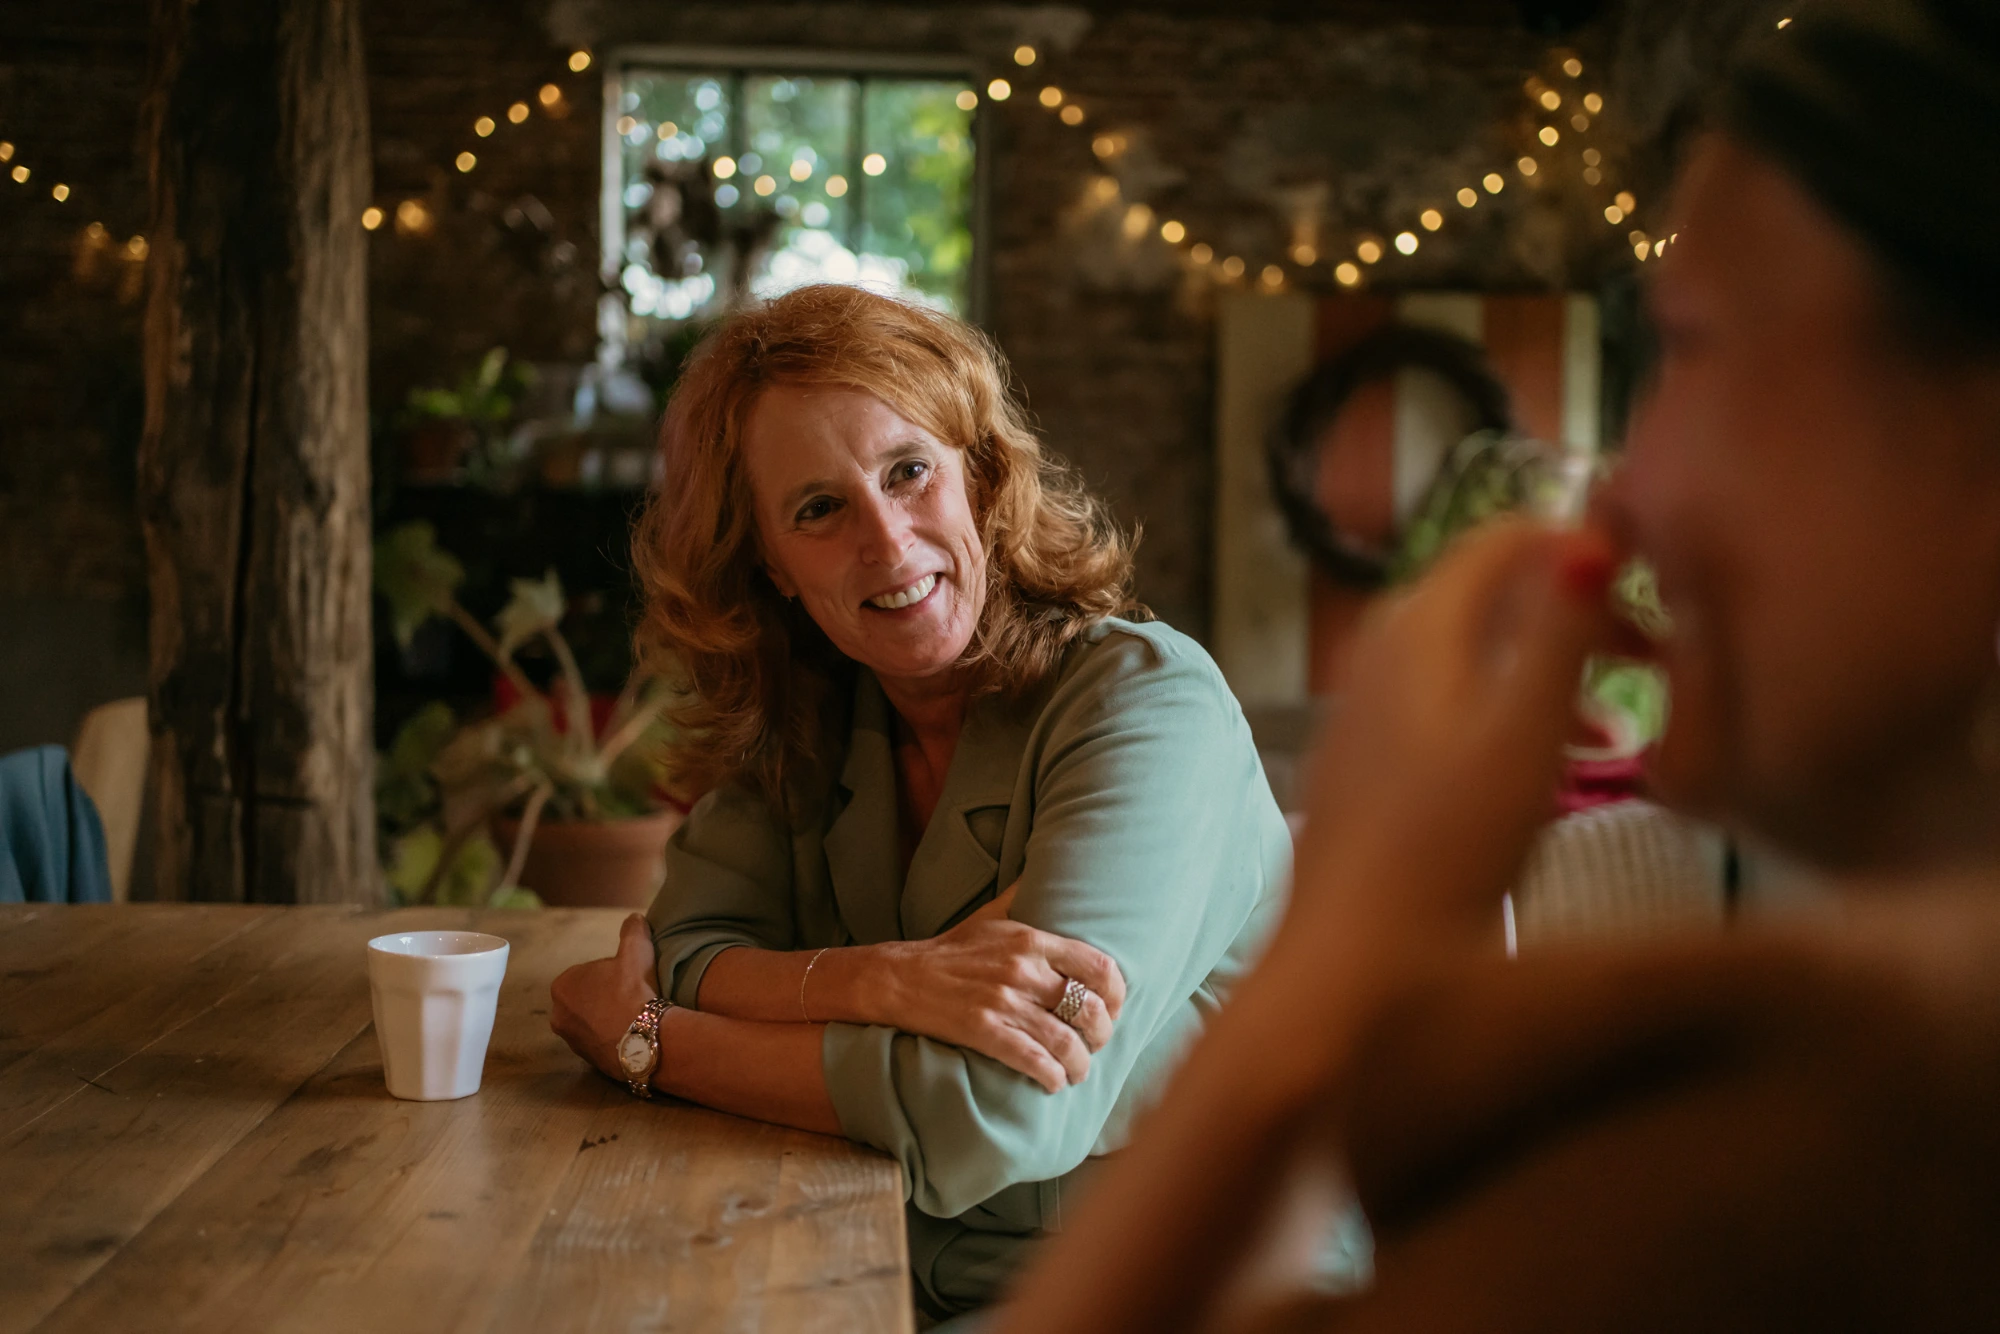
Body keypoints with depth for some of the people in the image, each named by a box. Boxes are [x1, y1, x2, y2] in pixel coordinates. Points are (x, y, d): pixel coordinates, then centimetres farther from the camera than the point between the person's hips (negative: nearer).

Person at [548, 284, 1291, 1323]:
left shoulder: (1148, 703, -17)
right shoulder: (804, 726, 3)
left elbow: (995, 1121, -24)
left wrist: (643, 1042, -14)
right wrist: (880, 981, -25)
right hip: (906, 1284, 5)